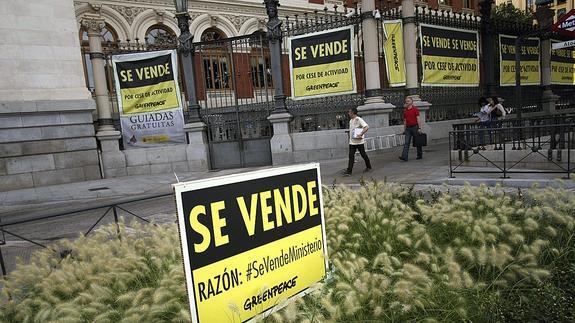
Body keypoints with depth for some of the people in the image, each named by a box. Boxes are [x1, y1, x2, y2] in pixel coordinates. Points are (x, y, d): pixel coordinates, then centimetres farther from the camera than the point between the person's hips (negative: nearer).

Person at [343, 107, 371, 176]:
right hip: (352, 142, 7)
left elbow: (367, 127, -24)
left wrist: (361, 134, -31)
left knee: (363, 154, 7)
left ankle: (368, 167, 26)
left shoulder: (359, 119, -13)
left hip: (359, 141, -7)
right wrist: (350, 136, 14)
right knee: (351, 156, -1)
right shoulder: (351, 121, 13)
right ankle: (349, 171, -2)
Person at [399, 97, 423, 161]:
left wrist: (419, 128, -15)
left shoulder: (415, 109, -5)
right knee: (406, 143, -5)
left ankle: (419, 155, 21)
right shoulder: (405, 110, 11)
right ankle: (404, 157, -13)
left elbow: (418, 118, -9)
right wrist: (404, 129, 14)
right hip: (408, 128, 5)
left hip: (415, 127, -5)